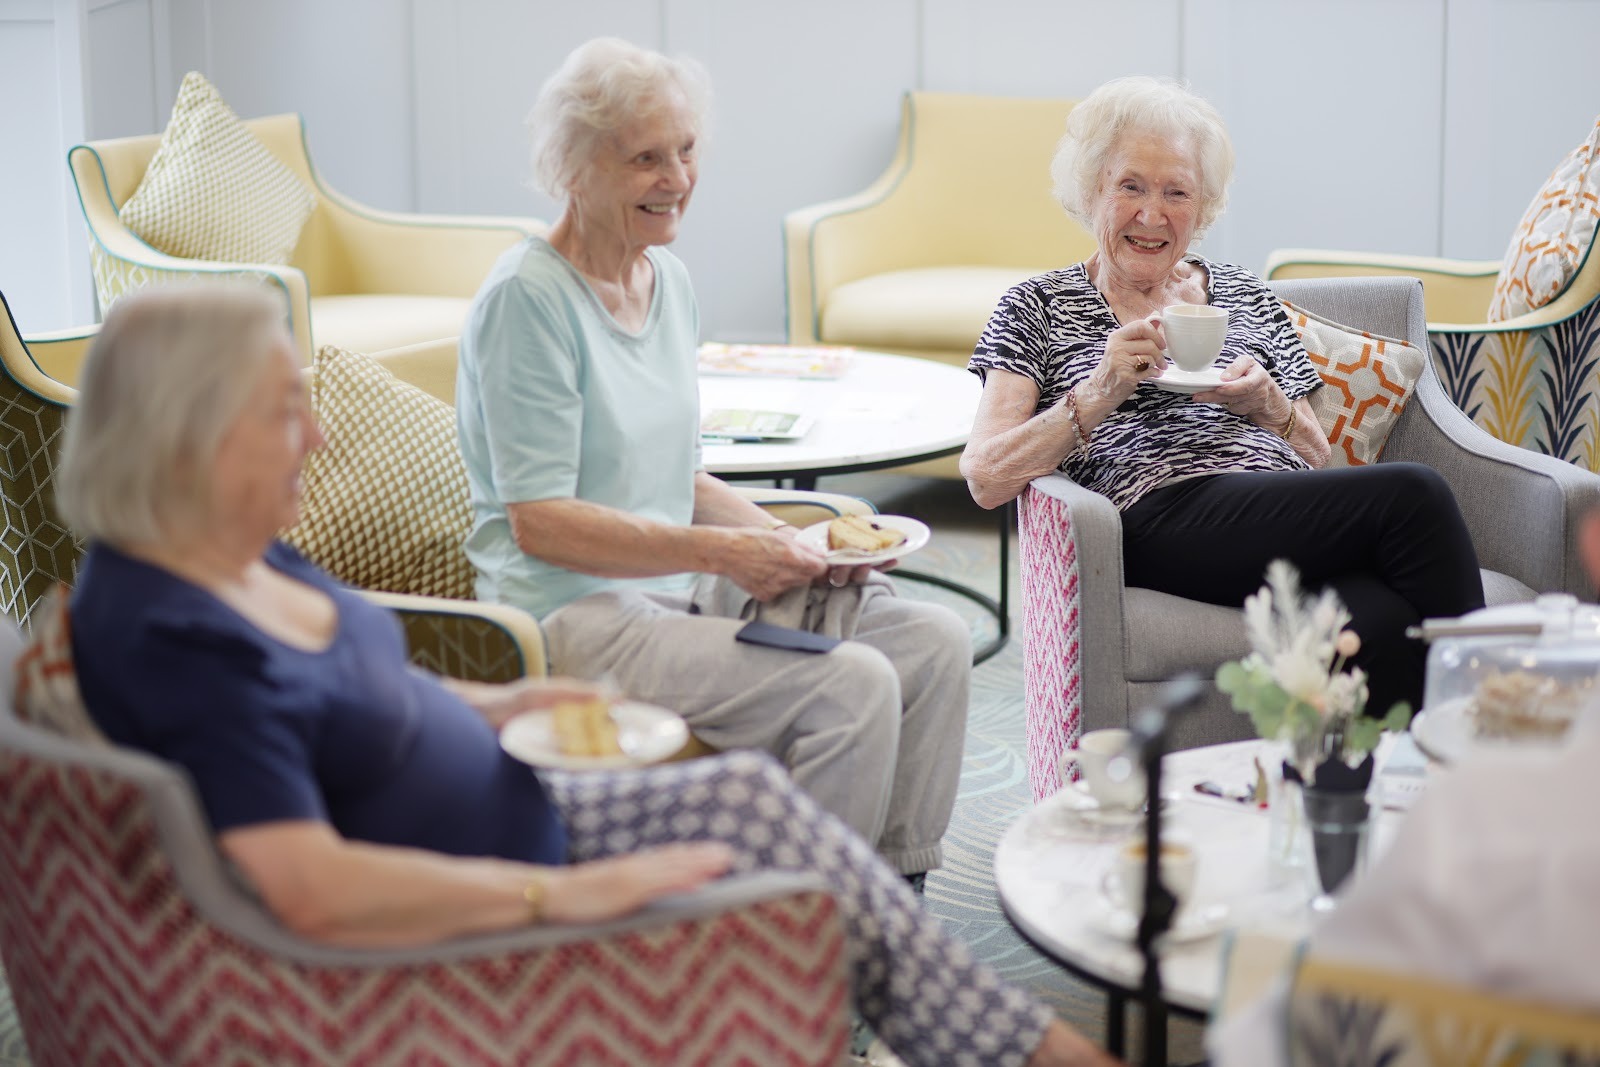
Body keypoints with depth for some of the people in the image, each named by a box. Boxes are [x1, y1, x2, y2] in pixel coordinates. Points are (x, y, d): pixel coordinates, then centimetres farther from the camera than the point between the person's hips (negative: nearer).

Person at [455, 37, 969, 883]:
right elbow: (540, 523, -18)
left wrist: (786, 543, 3)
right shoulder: (527, 297, -14)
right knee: (851, 685, -25)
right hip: (573, 613, -9)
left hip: (675, 586, 9)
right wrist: (717, 551, -23)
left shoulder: (670, 281, 13)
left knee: (935, 643, -5)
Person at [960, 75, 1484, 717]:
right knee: (1412, 493, -28)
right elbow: (986, 479, 2)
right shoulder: (1039, 308, 15)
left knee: (1382, 624, -35)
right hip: (1162, 518, -4)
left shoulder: (1244, 296, 26)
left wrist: (1268, 406, 1)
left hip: (1293, 523, 4)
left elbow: (1317, 460, 23)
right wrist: (1101, 392, -11)